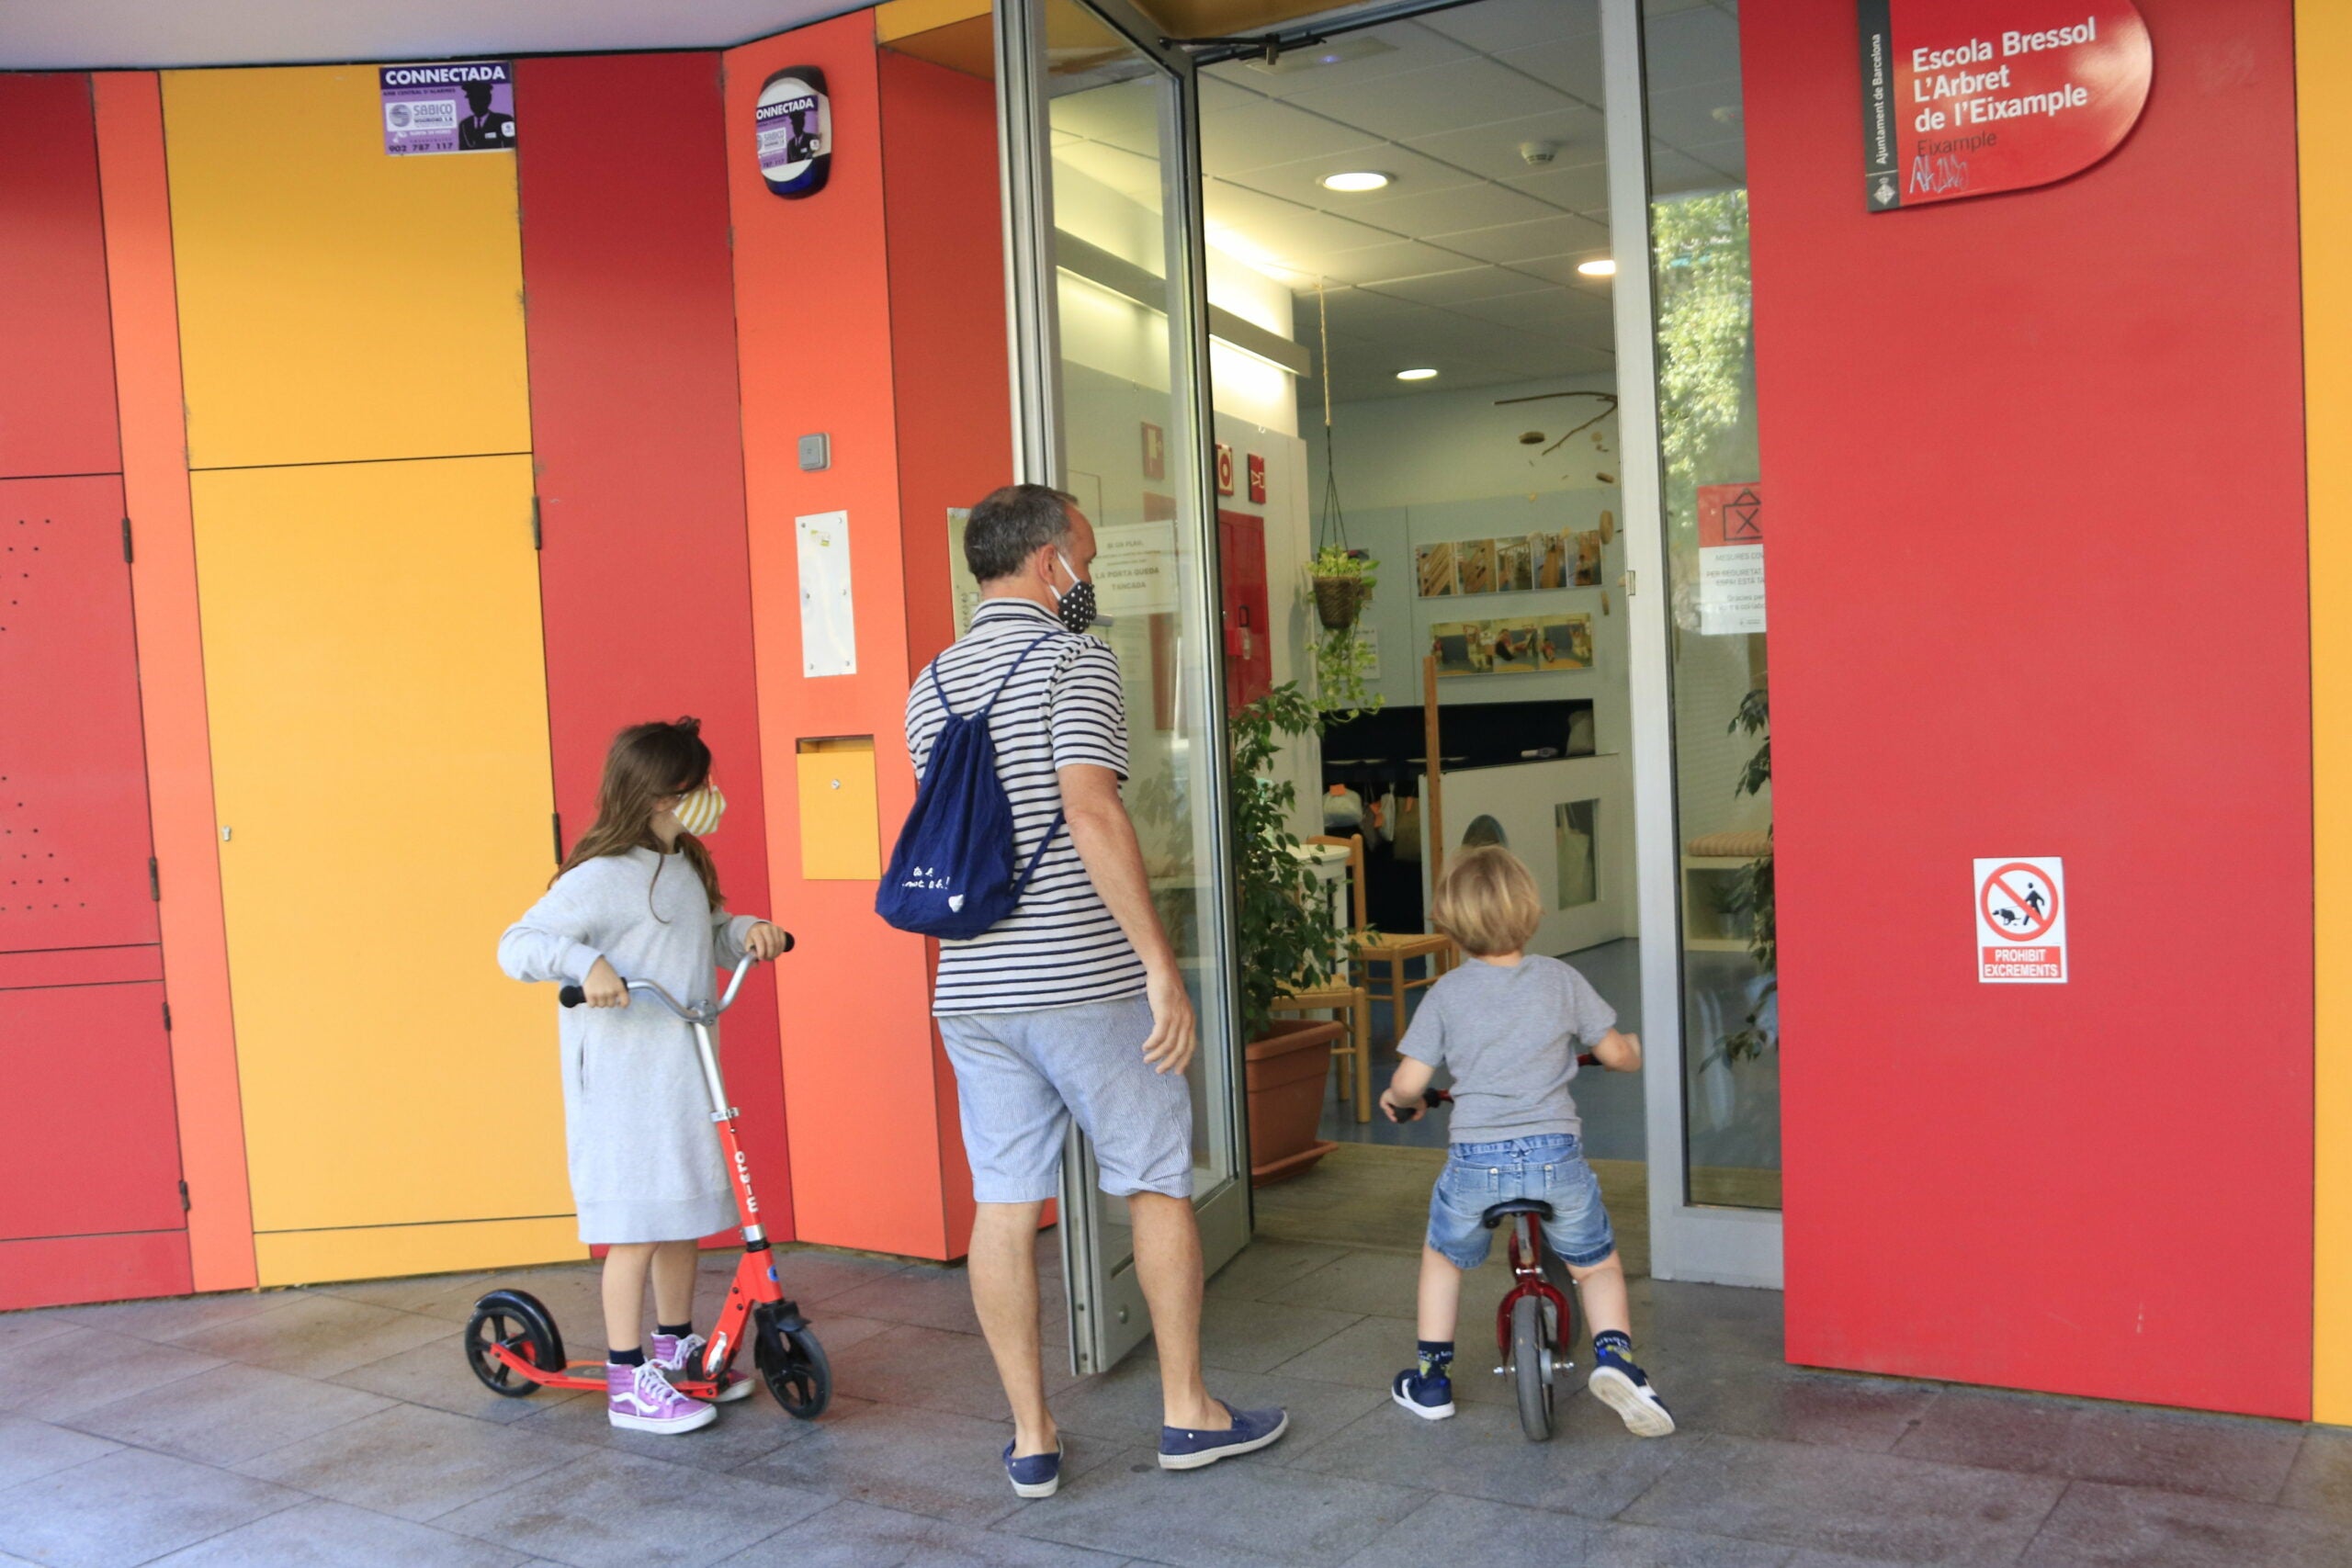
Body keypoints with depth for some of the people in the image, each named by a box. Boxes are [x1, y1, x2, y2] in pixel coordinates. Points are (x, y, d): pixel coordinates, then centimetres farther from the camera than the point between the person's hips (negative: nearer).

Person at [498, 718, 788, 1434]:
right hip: (623, 1083, -8)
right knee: (637, 1225, -3)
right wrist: (586, 962, -37)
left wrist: (748, 930, 1)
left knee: (684, 1211, 16)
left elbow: (710, 934, 22)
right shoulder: (602, 878, -16)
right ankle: (628, 1382, 7)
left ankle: (677, 1348, 31)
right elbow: (517, 945, -20)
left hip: (682, 1077, 9)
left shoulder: (685, 868, 10)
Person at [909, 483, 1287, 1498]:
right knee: (1159, 1186, 9)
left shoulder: (930, 688, 12)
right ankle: (1188, 1412, 19)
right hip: (1084, 984, -6)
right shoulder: (1073, 662, -10)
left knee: (1002, 1204, 8)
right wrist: (1161, 963, -21)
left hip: (970, 988, 6)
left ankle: (1030, 1437, 16)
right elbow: (1091, 815, -21)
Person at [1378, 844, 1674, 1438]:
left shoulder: (1446, 993, 1)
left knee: (1443, 1255, 27)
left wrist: (1395, 1100, 22)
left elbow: (1408, 1084, -1)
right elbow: (1615, 1053, 11)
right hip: (1556, 1155, 0)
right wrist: (1633, 1052, 35)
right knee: (1597, 1263, 22)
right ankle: (1614, 1354, -1)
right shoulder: (1559, 979, 4)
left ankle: (1432, 1377, 30)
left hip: (1475, 1163, 0)